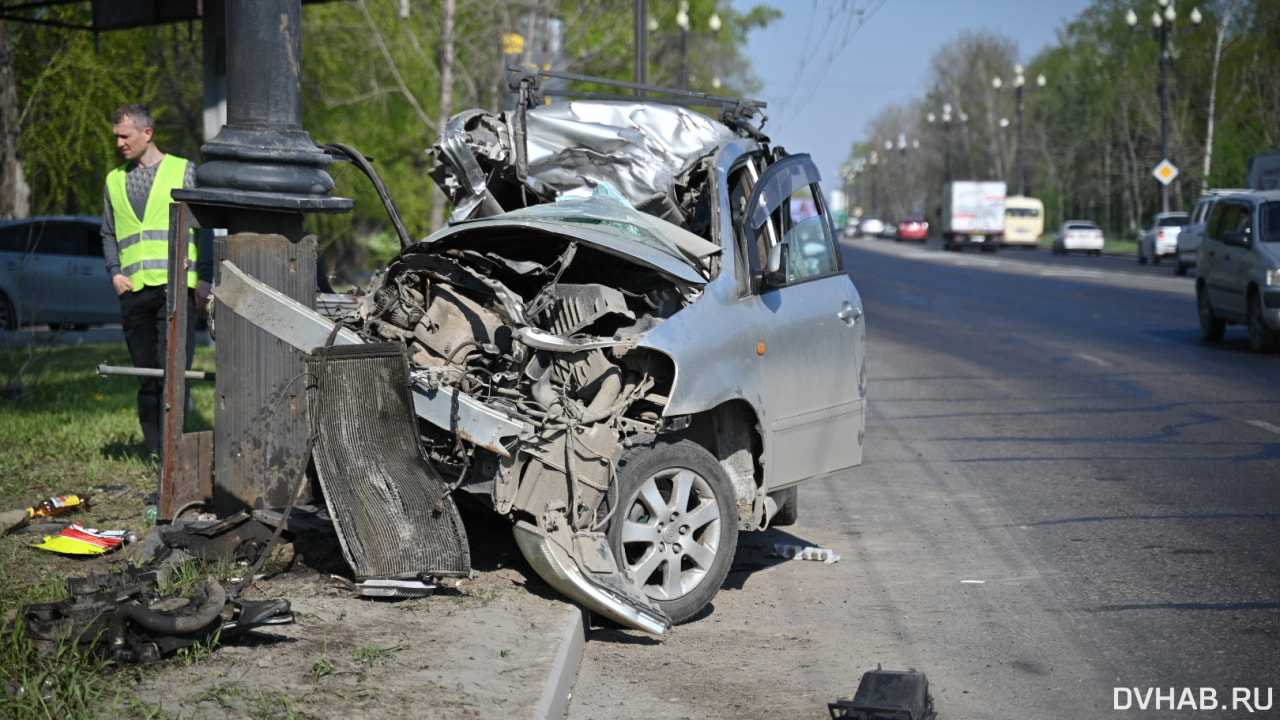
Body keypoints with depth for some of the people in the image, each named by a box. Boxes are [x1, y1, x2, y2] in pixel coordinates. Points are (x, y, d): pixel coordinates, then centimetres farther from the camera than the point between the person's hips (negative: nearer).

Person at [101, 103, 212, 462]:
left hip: (177, 287, -4)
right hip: (134, 291, 4)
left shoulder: (184, 171, 7)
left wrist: (205, 279, -4)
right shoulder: (114, 180, 18)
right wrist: (115, 272, 7)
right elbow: (108, 234, 24)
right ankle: (155, 449, 11)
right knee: (147, 375, 5)